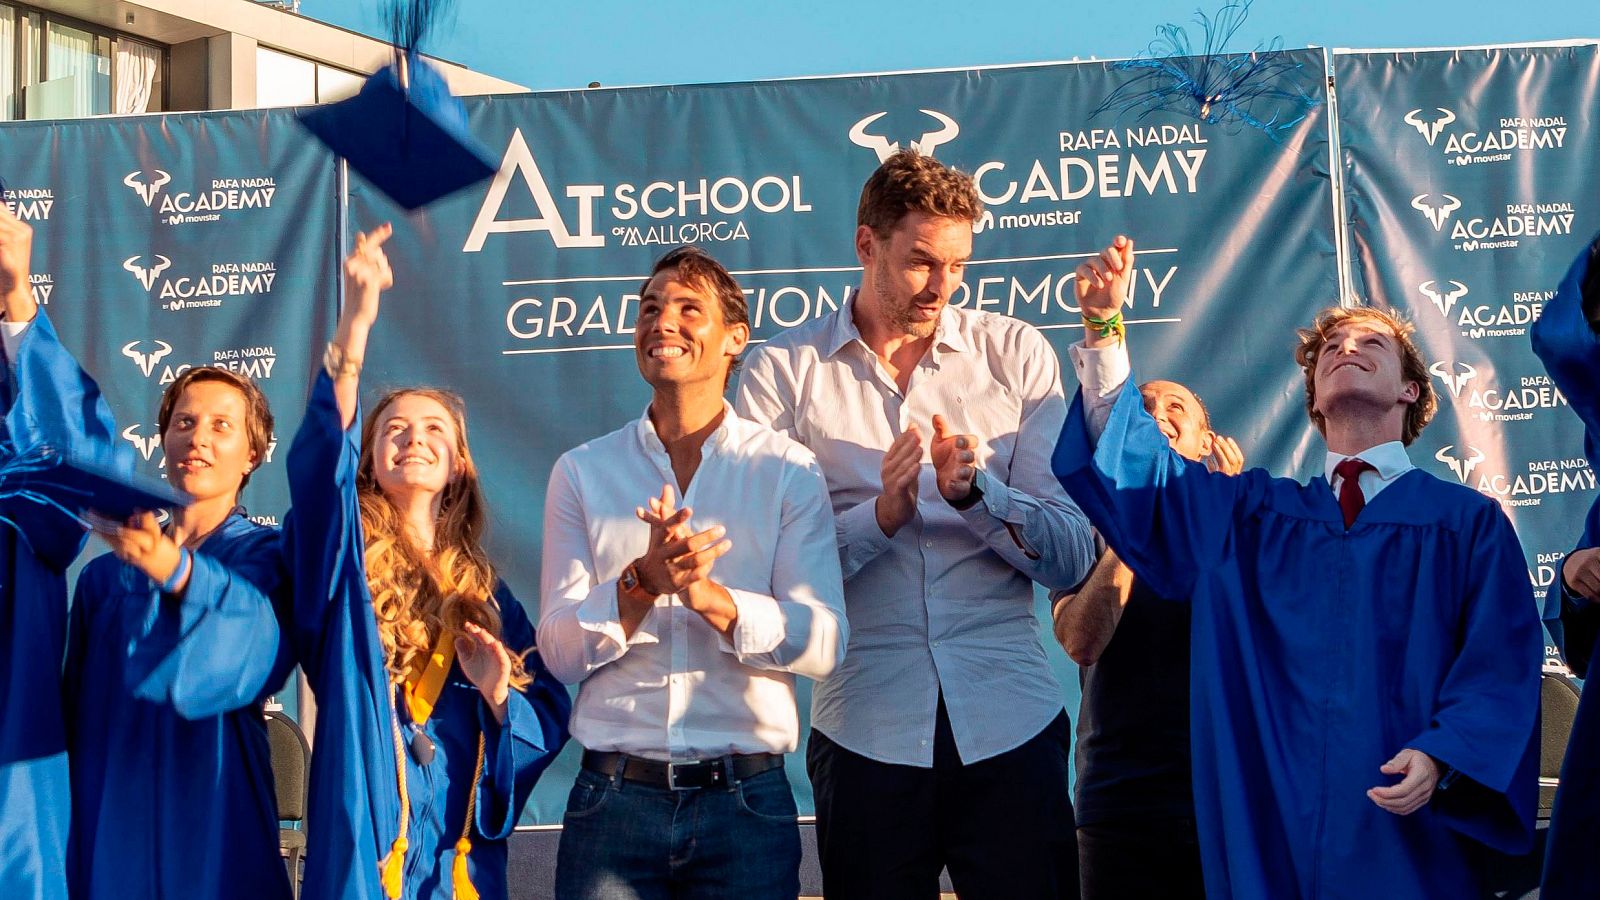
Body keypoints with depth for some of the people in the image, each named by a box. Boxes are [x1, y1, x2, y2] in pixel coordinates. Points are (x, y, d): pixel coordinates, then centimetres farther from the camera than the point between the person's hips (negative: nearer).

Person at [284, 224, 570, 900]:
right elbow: (317, 462, -15)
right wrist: (355, 323, -27)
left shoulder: (486, 593, 13)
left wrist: (499, 696, -10)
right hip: (361, 845, -3)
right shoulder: (347, 560, 4)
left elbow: (549, 718, 12)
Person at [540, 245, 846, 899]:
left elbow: (823, 644, -6)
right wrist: (642, 582, -18)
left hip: (746, 799, 0)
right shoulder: (581, 472, 7)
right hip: (615, 796, 1)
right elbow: (561, 652, 0)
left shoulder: (788, 471, 3)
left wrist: (709, 596, -21)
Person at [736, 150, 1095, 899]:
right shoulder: (784, 372, 3)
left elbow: (1073, 557, 0)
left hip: (1011, 722, 1)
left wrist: (975, 492, -16)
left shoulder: (1016, 354, 6)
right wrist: (883, 515, -18)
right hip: (866, 731, -1)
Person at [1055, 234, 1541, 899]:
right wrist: (1104, 329, -1)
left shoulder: (1469, 525, 7)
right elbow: (1135, 466, 10)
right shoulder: (1249, 514, 17)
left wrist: (1442, 757, -19)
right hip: (1268, 832, 2)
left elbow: (1502, 669, -1)